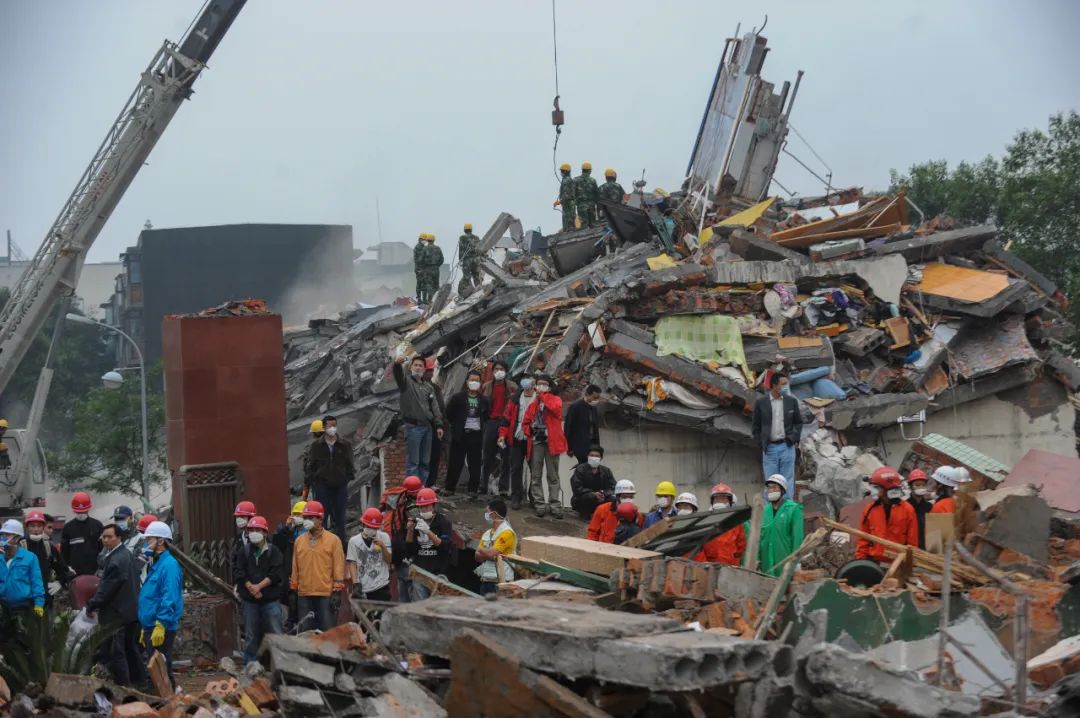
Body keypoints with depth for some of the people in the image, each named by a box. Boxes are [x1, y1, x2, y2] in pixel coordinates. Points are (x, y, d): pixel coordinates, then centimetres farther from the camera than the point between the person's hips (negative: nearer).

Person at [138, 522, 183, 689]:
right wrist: (145, 628, 24)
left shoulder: (169, 565, -14)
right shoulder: (155, 564, 17)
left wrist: (160, 625, -25)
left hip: (161, 627, -10)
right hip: (151, 626, 10)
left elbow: (169, 599, -21)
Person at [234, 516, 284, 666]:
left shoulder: (273, 551, 2)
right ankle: (249, 664, 14)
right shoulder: (245, 552, 10)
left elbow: (275, 574, -8)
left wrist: (259, 586, -15)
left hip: (271, 599, -3)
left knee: (275, 632, -4)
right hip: (249, 600, 3)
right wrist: (250, 587, -13)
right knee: (251, 635, 8)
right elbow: (239, 574, 1)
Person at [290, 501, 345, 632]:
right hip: (304, 595, 4)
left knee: (327, 631, -2)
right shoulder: (299, 541, 11)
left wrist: (337, 590, -7)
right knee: (305, 631, 6)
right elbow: (295, 567, 14)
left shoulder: (333, 540, 0)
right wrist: (293, 590, 11)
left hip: (326, 594, -4)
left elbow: (339, 566, -2)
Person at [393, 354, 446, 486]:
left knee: (425, 462, 9)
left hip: (427, 427, 6)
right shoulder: (406, 382, 1)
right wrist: (397, 365, -46)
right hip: (413, 427, -6)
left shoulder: (428, 387, 18)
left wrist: (438, 425, 4)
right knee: (413, 462, -7)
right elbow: (398, 375, -23)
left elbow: (435, 407, 15)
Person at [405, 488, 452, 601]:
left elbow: (445, 546, -11)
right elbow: (409, 550, 8)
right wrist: (410, 531, -7)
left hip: (438, 572, -3)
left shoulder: (444, 522, 1)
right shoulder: (415, 522, 10)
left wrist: (428, 532, -22)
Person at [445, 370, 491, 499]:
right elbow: (449, 414, 6)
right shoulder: (457, 398, 1)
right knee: (455, 463, 3)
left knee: (475, 465, 2)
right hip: (460, 435, -2)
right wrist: (455, 426, 4)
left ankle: (473, 491, 8)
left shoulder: (484, 400, 8)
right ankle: (449, 488, 13)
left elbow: (488, 416, 20)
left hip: (477, 436, 2)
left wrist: (482, 427, 11)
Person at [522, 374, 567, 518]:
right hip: (536, 441, 4)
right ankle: (539, 505, 5)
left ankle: (555, 505, 1)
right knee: (536, 476, 1)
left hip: (551, 441, -4)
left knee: (553, 476, -1)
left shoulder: (555, 399, 4)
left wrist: (543, 395, -9)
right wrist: (529, 431, -1)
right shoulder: (533, 404, 15)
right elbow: (526, 422, 20)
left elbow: (555, 408, -19)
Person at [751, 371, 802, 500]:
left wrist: (794, 439, 2)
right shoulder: (761, 402, -1)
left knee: (787, 482, 3)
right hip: (769, 448, -1)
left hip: (787, 446, 1)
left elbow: (798, 422, 13)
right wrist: (760, 444, 0)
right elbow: (755, 425, 6)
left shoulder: (791, 401, 3)